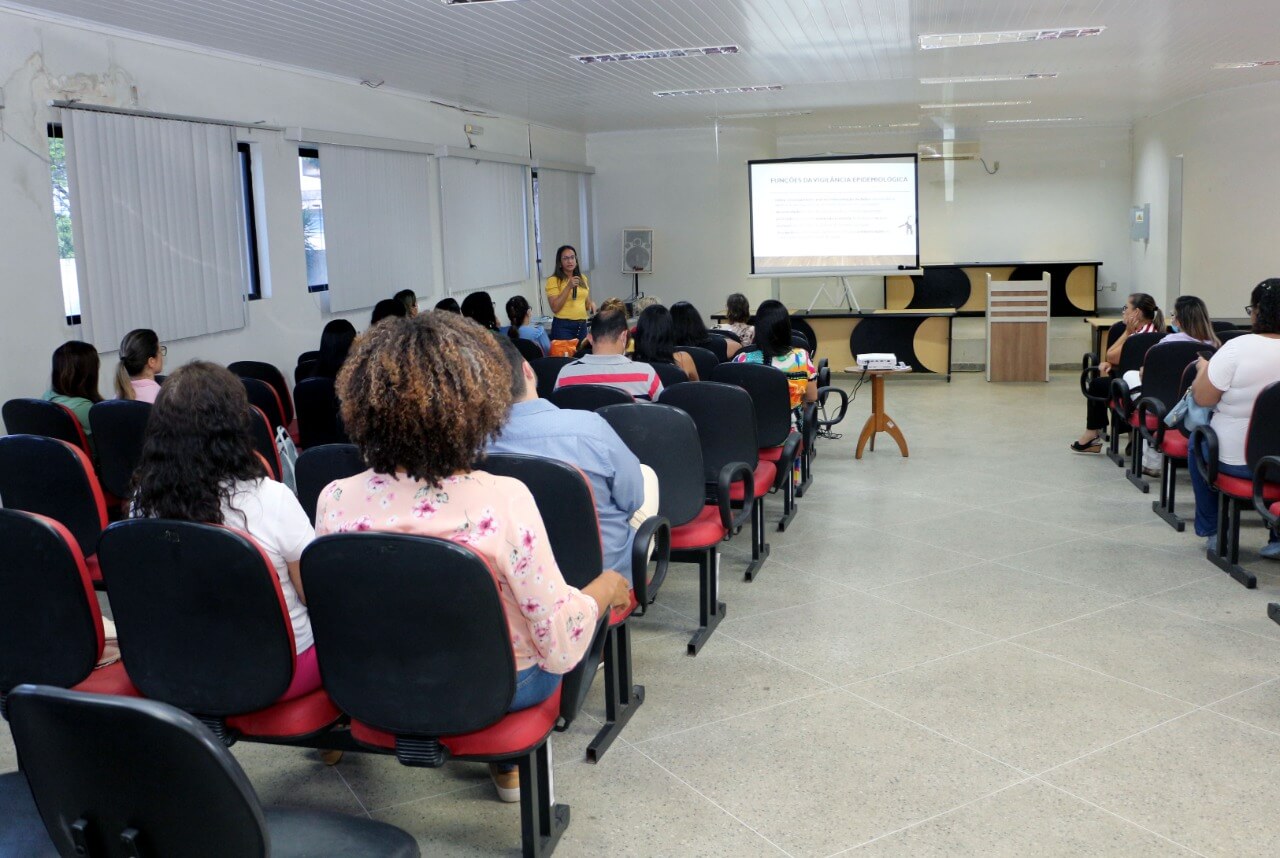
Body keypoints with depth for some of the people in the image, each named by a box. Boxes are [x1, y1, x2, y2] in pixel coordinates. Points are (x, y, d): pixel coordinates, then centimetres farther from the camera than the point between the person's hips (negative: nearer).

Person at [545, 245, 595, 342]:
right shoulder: (553, 280, -6)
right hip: (563, 326, -6)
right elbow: (555, 308, -14)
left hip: (582, 325, 6)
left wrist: (591, 304, 3)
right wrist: (568, 287, -18)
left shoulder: (583, 278, 13)